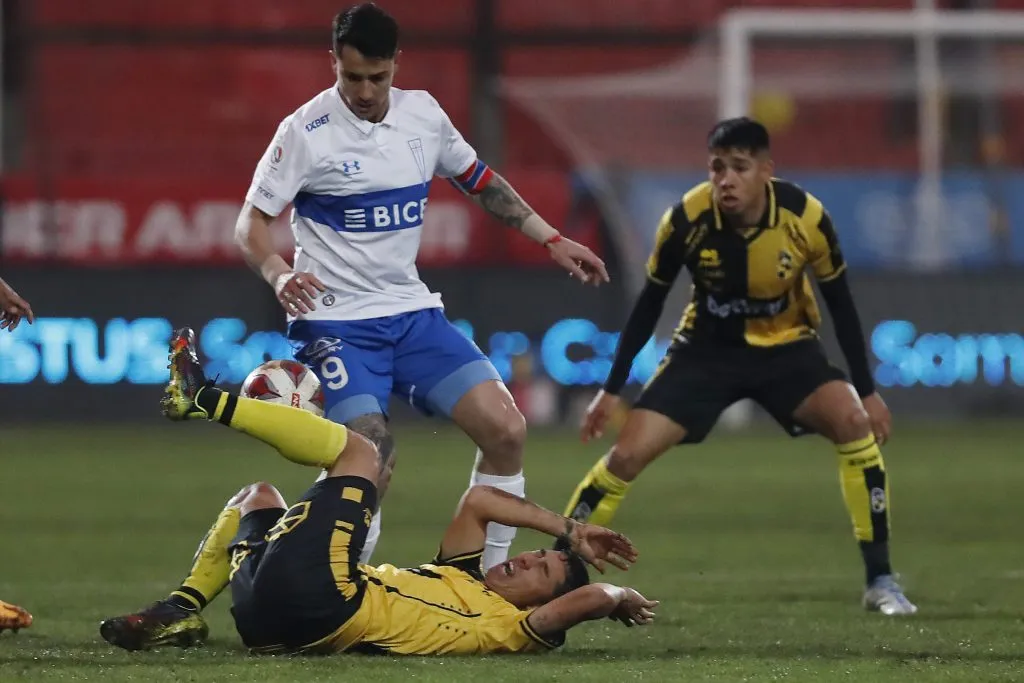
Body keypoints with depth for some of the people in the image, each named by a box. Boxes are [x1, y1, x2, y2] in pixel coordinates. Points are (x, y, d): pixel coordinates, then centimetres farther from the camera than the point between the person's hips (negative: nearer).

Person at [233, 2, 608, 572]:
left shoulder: (423, 114, 5)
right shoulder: (306, 132, -11)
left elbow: (480, 181, 20)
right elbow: (252, 224, -8)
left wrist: (552, 240, 17)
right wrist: (279, 274, -28)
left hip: (412, 311, 5)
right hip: (336, 324, -5)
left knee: (505, 429, -8)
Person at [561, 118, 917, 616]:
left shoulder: (805, 217, -22)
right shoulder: (686, 219, -23)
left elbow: (839, 302, -7)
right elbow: (649, 304, -7)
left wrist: (867, 391, -7)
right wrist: (612, 389, -5)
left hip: (786, 346, 0)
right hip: (707, 349, 0)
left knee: (854, 424, -23)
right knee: (627, 454, -13)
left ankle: (880, 580, -12)